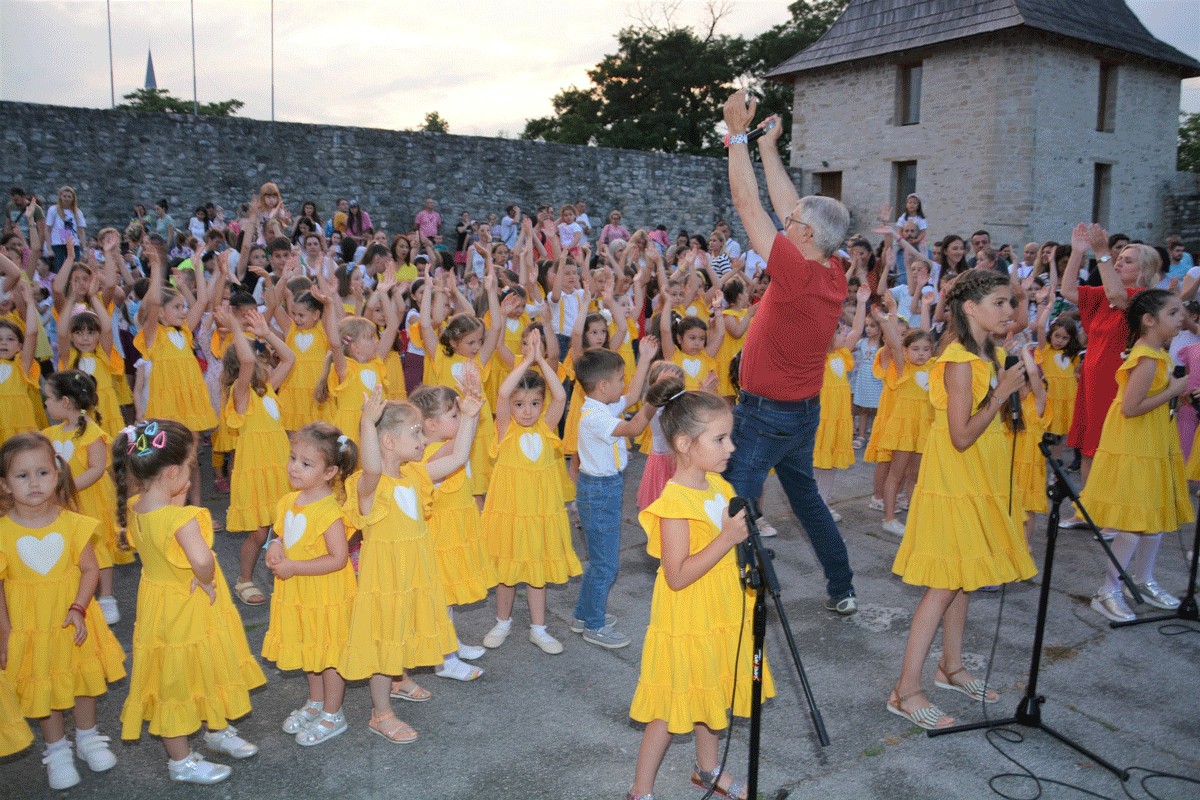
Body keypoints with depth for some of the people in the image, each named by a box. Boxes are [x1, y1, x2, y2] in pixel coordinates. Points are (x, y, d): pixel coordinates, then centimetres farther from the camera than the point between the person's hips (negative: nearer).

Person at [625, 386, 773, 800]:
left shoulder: (717, 484, 1)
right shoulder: (675, 503, -26)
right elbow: (677, 576, -29)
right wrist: (727, 539, -32)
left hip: (721, 613, 8)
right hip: (687, 621, -8)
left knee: (710, 693, 24)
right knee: (672, 708, 5)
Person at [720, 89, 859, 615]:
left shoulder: (797, 272, -23)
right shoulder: (834, 277, -2)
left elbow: (748, 202, -19)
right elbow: (789, 205, 8)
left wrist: (738, 134, -11)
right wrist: (768, 148, 15)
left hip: (765, 413, -9)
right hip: (805, 411, 9)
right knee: (805, 495, 23)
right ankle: (842, 589, 34)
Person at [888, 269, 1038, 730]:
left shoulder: (991, 356, 9)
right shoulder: (960, 362, -19)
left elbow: (995, 424, 13)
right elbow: (962, 437, -23)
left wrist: (1016, 389, -1)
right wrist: (1001, 392, -19)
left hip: (979, 483, 9)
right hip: (954, 484, -9)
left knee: (963, 579, 16)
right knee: (946, 583, -8)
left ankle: (951, 668, 31)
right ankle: (906, 691, -1)